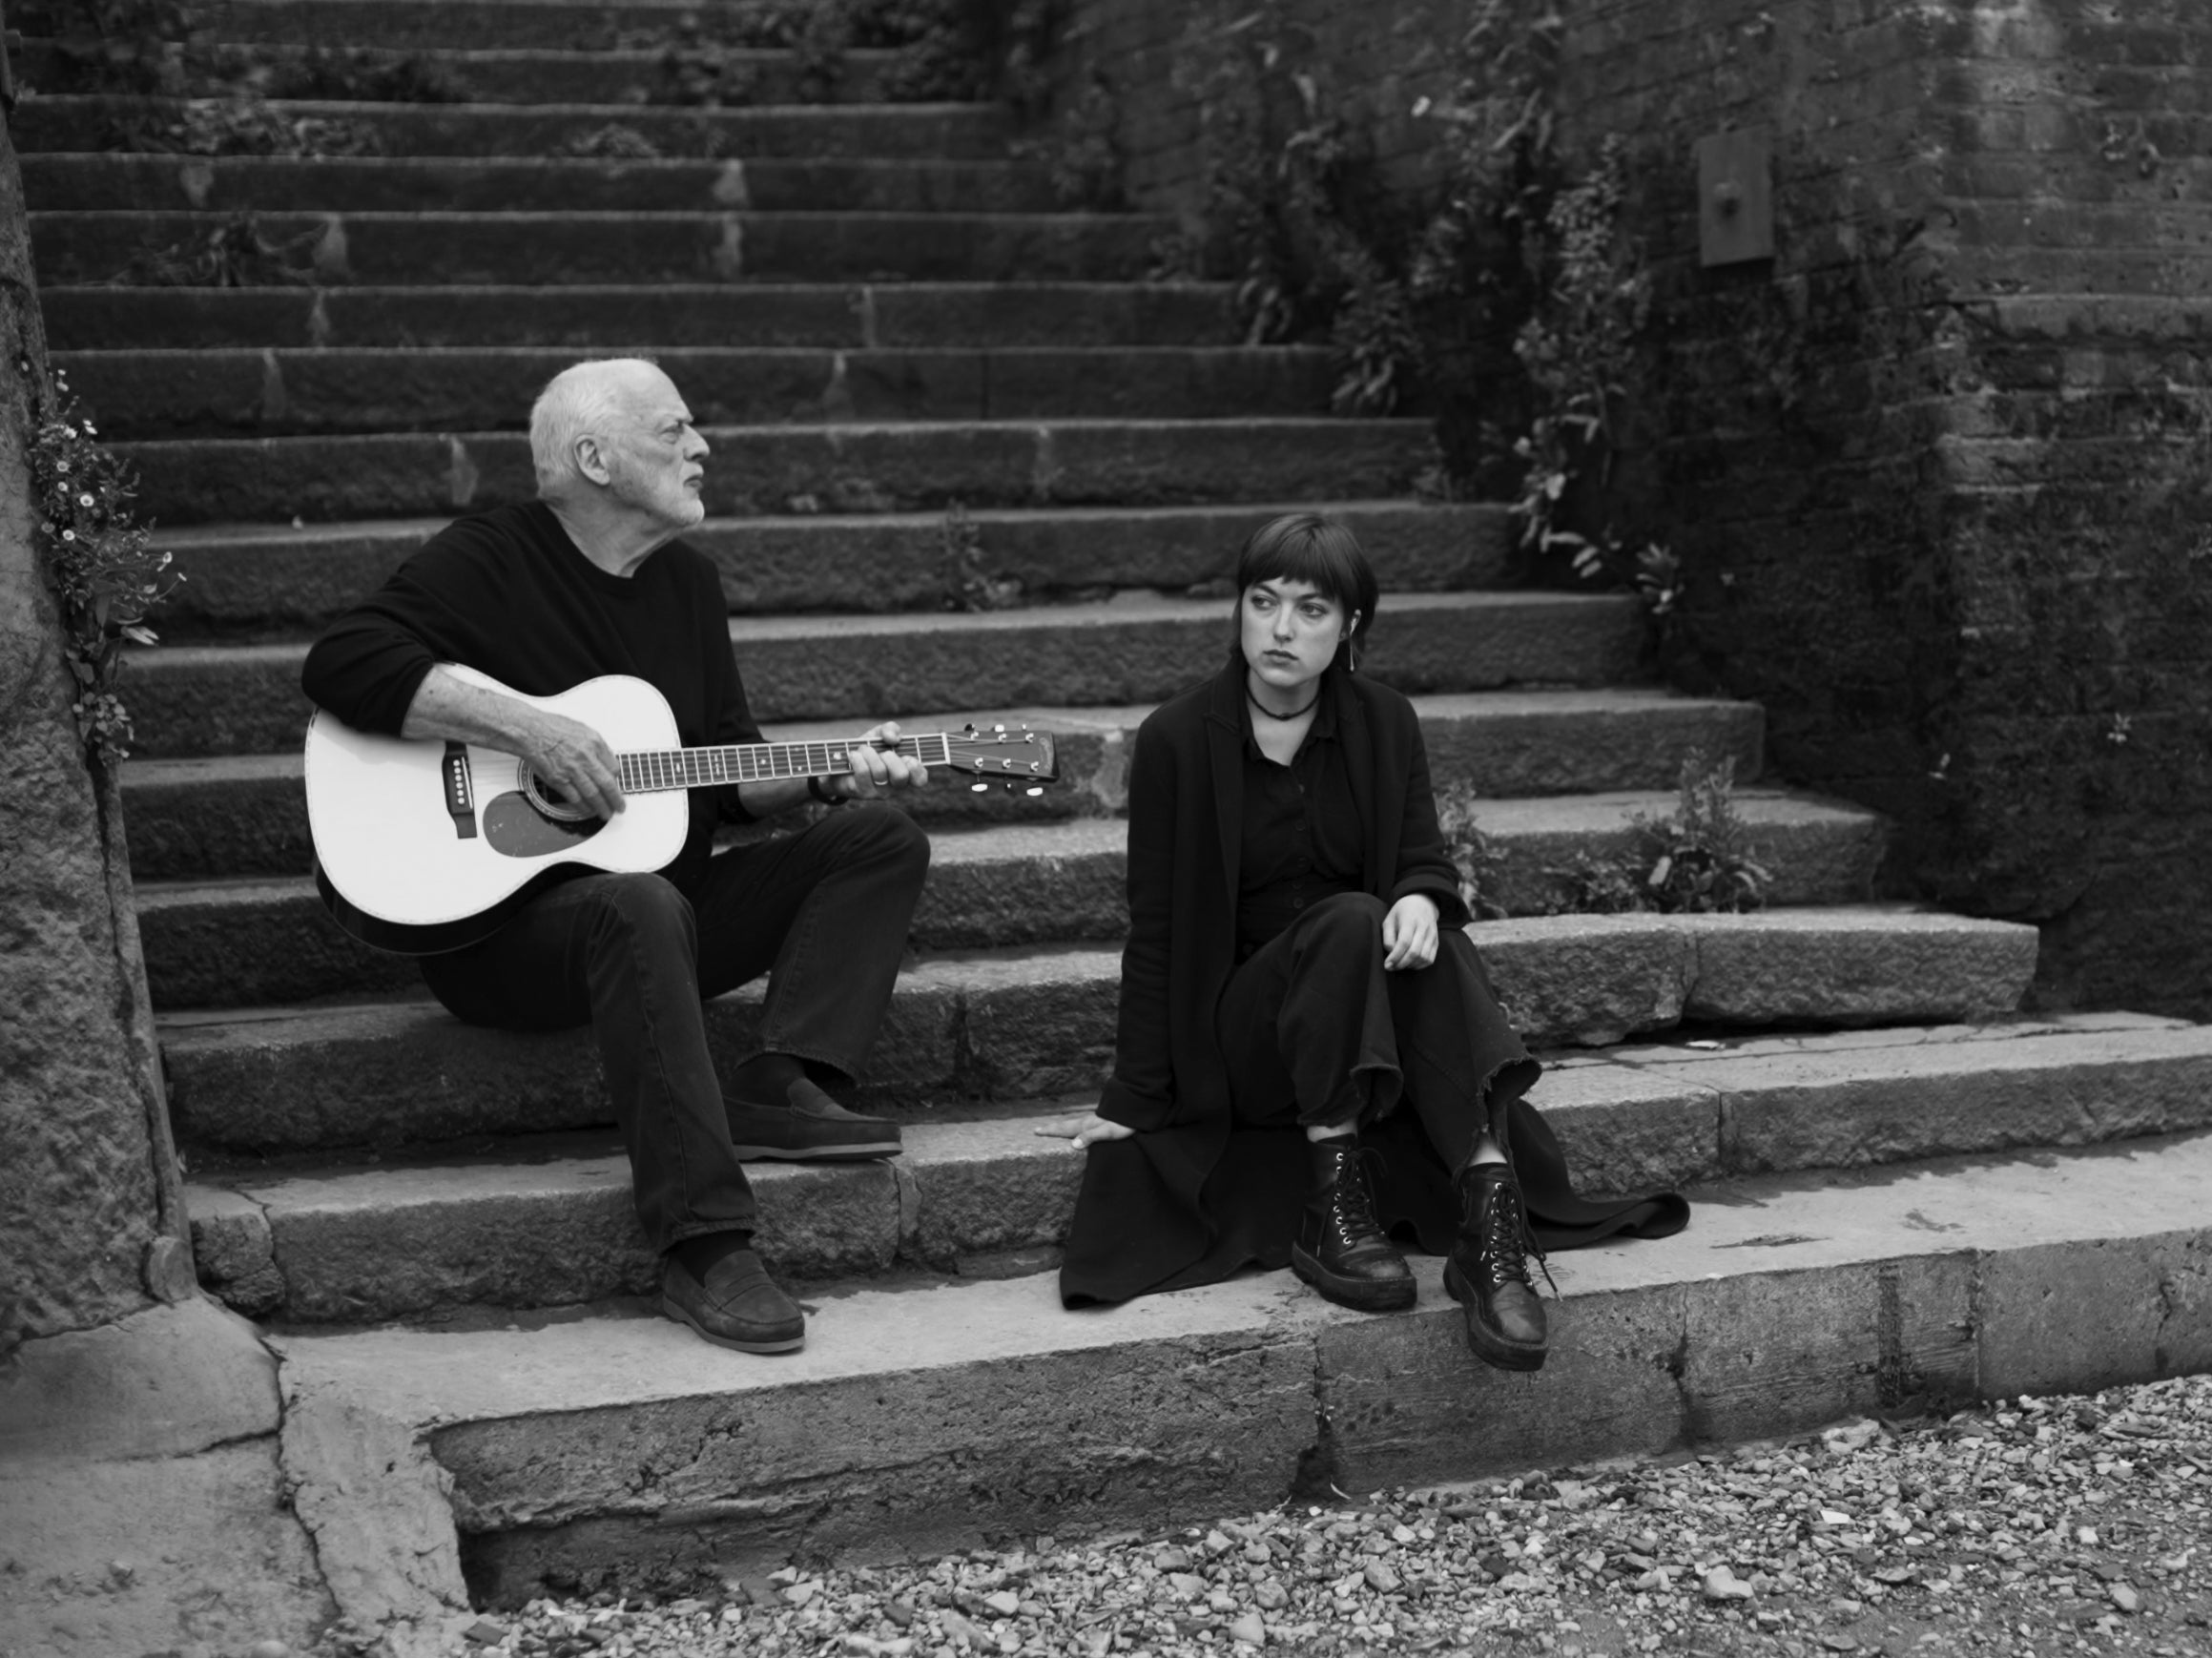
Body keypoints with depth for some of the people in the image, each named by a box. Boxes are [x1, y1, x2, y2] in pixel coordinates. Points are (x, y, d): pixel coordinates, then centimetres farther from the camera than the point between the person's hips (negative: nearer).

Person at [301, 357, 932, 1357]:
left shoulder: (685, 580, 14)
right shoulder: (490, 561, -8)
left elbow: (730, 774, 17)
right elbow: (342, 664, -24)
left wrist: (825, 776, -3)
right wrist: (526, 730, -28)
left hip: (662, 904, 7)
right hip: (498, 921, -7)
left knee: (882, 837, -4)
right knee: (643, 908, -40)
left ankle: (776, 1087, -21)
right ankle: (704, 1252, -41)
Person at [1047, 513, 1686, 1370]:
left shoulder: (1384, 722, 4)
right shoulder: (1177, 738, -7)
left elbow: (1425, 859, -2)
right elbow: (1155, 930, -5)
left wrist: (1421, 898, -28)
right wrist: (1132, 1103, -7)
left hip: (1376, 1015, 3)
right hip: (1241, 1030, -3)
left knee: (1425, 935, -31)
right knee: (1348, 921, -32)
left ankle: (1491, 1228, -43)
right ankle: (1330, 1209, -32)